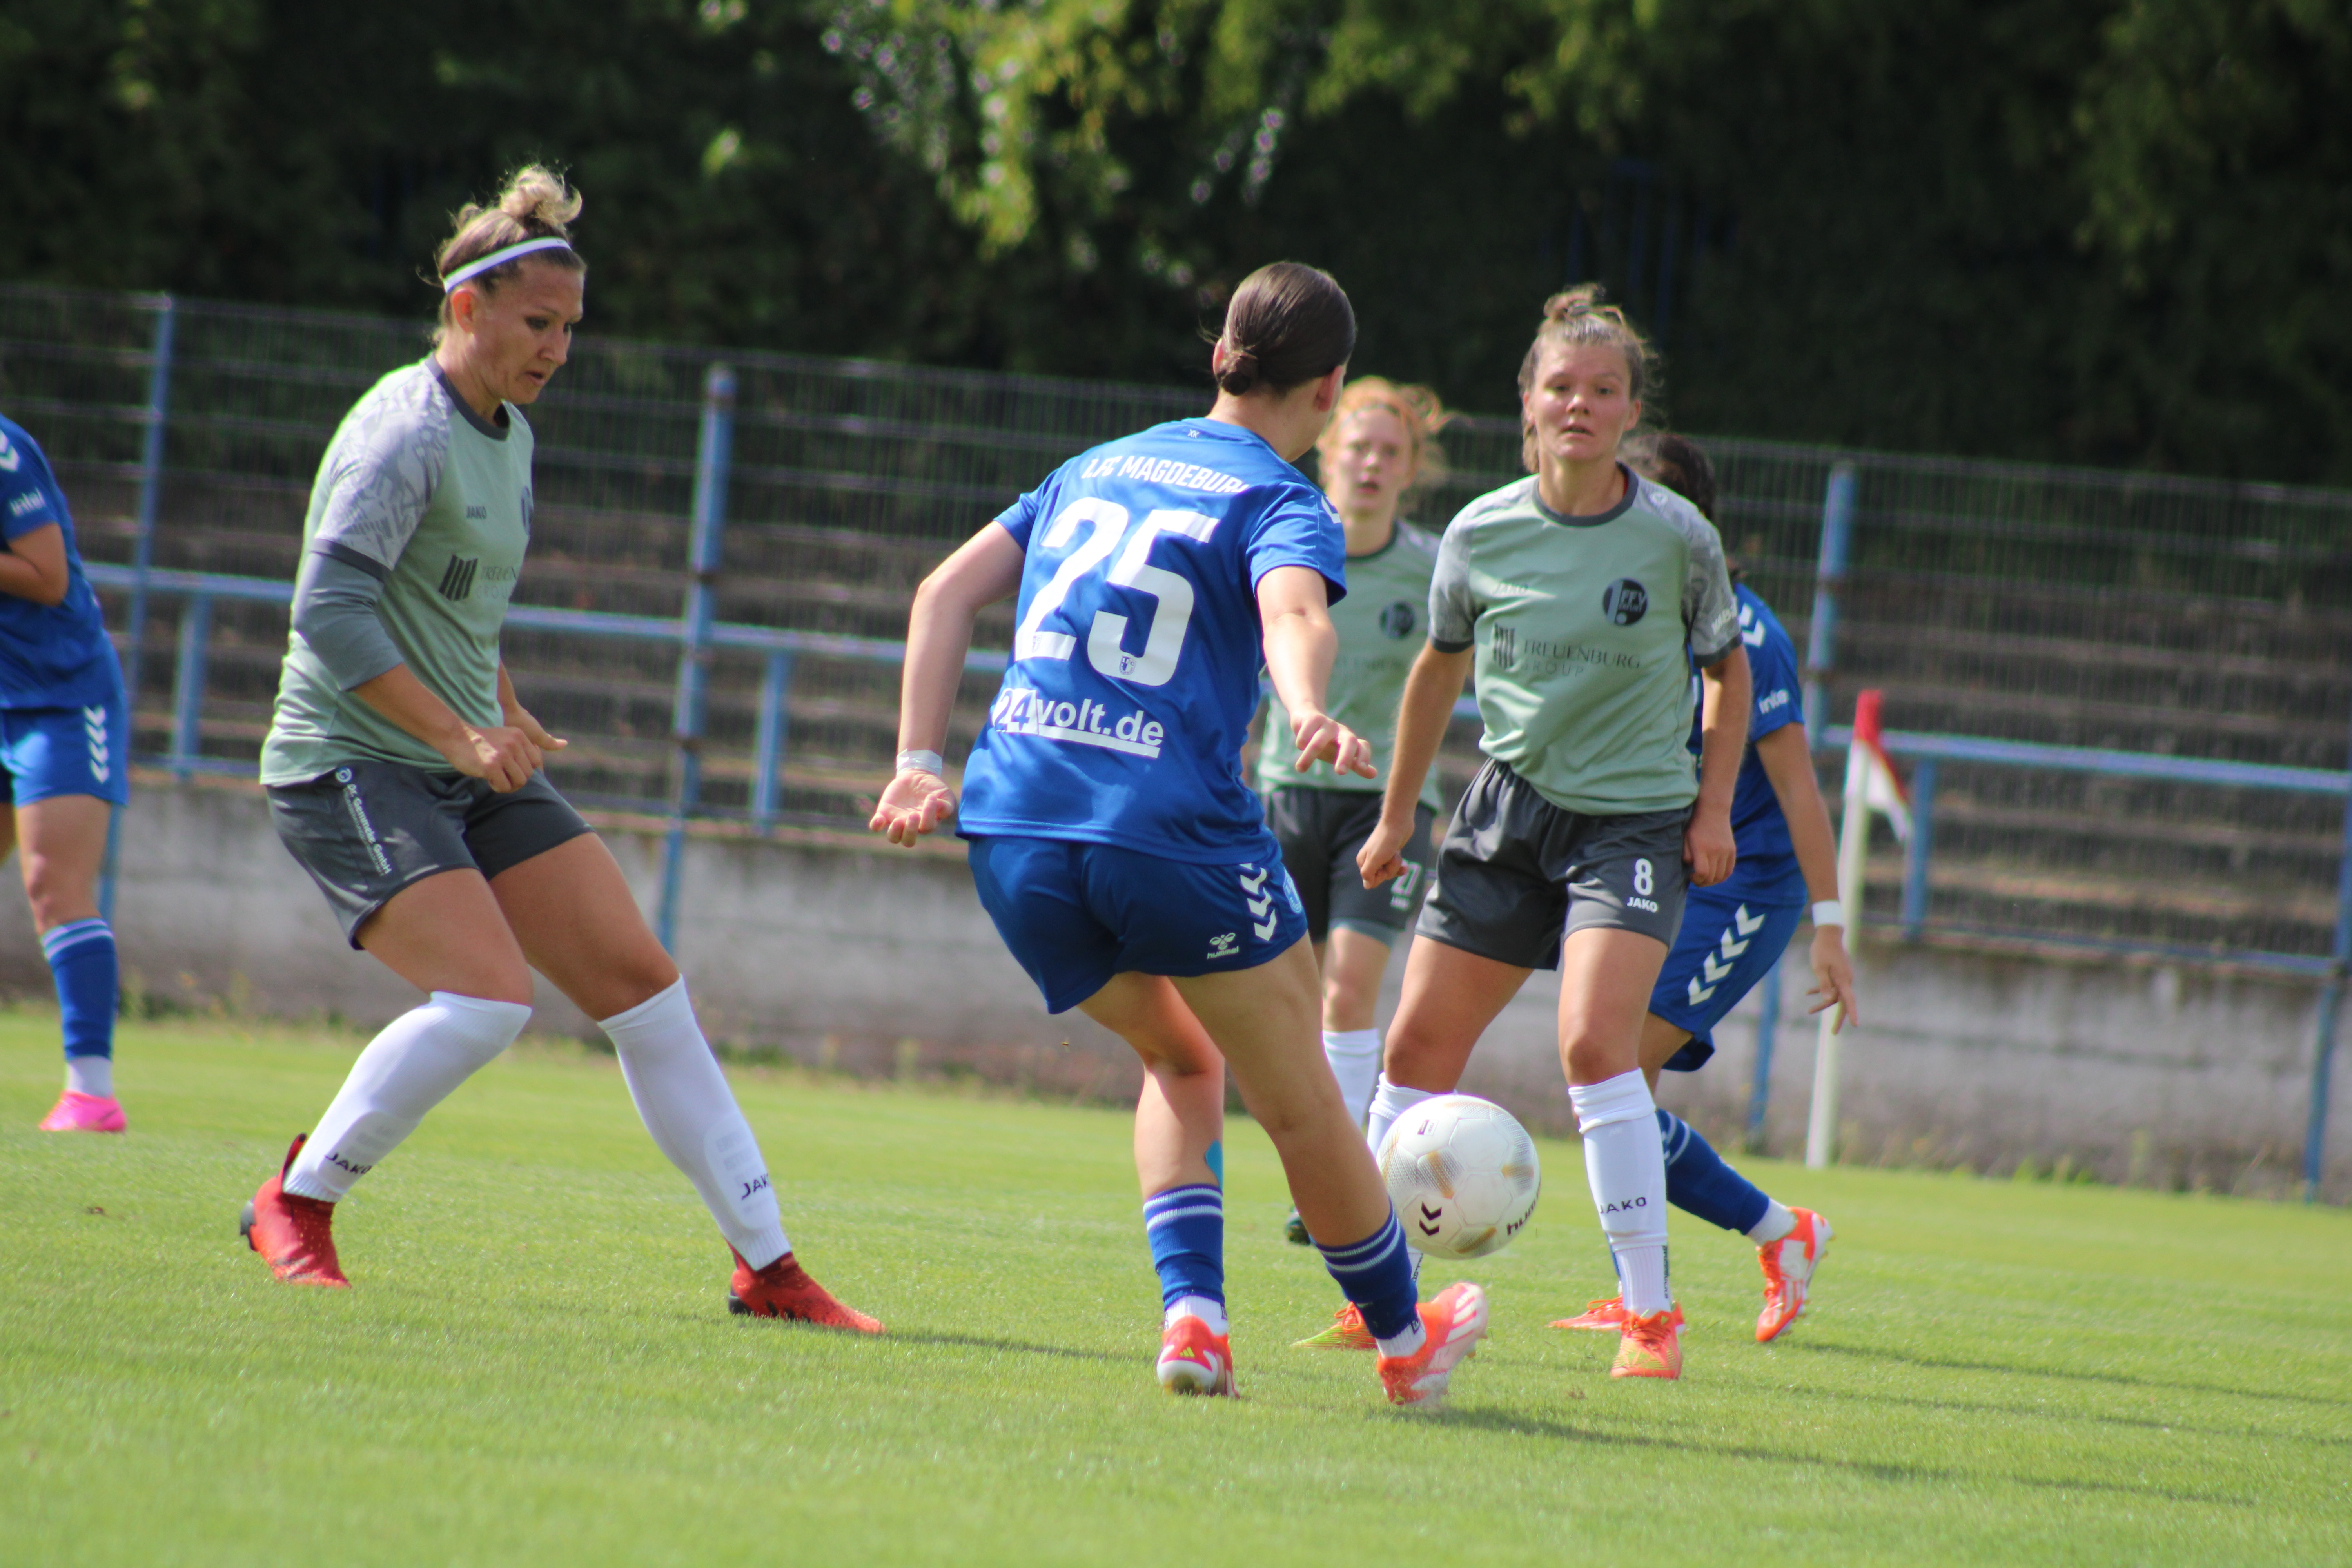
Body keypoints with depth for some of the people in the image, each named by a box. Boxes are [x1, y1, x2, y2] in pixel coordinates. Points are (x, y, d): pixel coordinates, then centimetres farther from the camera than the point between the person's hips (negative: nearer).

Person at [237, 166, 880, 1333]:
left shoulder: (509, 433, 12)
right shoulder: (408, 432, -17)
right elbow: (329, 610, -26)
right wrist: (459, 734, -28)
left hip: (474, 769, 9)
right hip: (351, 768, -9)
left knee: (642, 985, 0)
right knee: (489, 997, -25)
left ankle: (768, 1268, 3)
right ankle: (294, 1204, -6)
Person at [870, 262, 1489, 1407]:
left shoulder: (1096, 470, 20)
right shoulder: (1280, 504, 1)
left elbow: (946, 592, 16)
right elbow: (1292, 612, -21)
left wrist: (920, 764, 11)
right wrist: (1311, 715, -40)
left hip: (1013, 837, 6)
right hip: (1175, 832, -6)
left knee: (1180, 1062, 26)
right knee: (1299, 1105, 11)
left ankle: (1190, 1313, 8)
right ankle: (1404, 1342, 24)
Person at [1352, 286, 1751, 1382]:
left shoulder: (1679, 538, -8)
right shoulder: (1481, 534, -2)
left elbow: (1726, 671, 9)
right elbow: (1441, 666, 15)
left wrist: (1714, 807, -1)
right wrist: (1396, 815, 19)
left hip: (1638, 812, -4)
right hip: (1511, 804, 4)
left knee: (1594, 1041, -23)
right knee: (1416, 1048, 3)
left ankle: (1651, 1317, -17)